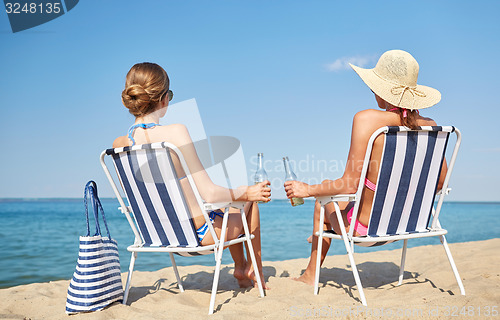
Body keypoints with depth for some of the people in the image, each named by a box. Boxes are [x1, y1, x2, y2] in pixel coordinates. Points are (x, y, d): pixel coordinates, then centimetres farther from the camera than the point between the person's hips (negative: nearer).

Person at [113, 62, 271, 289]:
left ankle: (241, 267, 45)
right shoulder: (175, 133, -28)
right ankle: (255, 270, 37)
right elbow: (210, 194, -28)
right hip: (199, 235, -7)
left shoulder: (119, 144, -8)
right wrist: (247, 192, -9)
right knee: (250, 197, 21)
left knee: (232, 198, 32)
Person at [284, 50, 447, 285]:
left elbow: (350, 186, -24)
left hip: (367, 229, -6)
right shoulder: (429, 126, -7)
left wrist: (308, 190, -8)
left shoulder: (367, 119, -24)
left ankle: (311, 275, 42)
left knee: (324, 201, 26)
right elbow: (440, 182, 5)